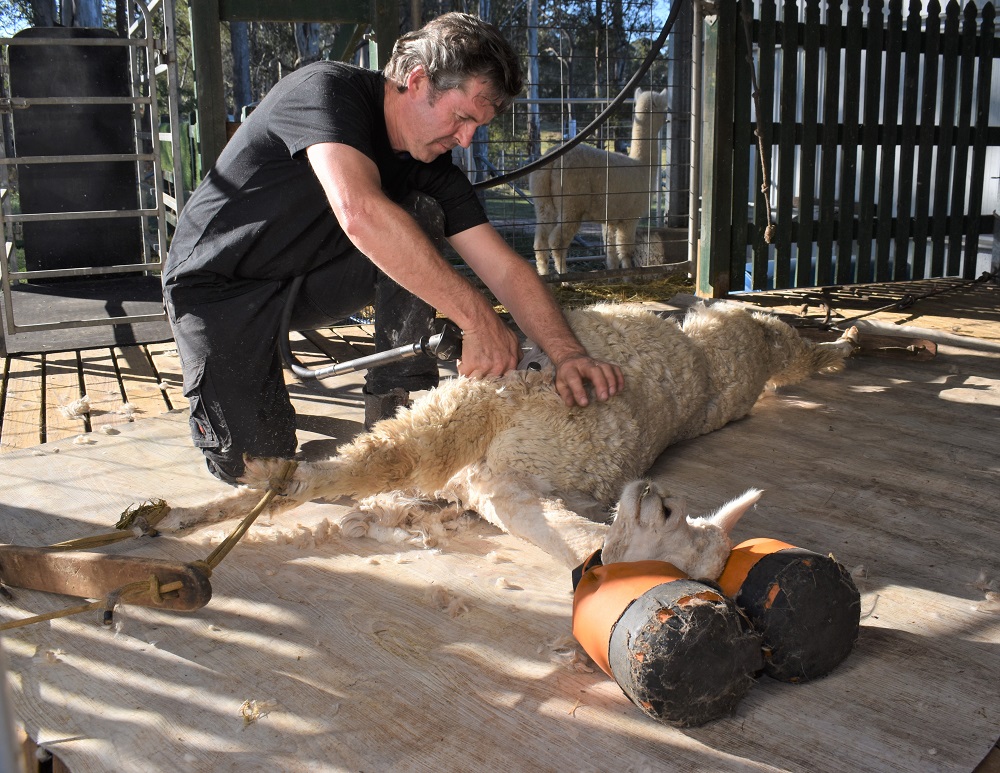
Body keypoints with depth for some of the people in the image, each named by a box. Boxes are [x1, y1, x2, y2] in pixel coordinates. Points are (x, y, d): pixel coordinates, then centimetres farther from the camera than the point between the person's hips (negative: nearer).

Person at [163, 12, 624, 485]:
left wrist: (567, 352, -27)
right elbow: (359, 214, -43)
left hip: (307, 282, 6)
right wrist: (476, 317, -44)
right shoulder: (328, 88, -25)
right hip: (217, 284, -5)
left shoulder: (431, 168, -5)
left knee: (419, 219, -16)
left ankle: (396, 408, -10)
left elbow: (504, 268, -11)